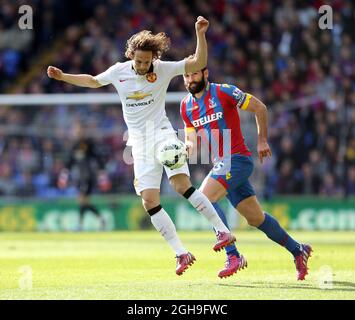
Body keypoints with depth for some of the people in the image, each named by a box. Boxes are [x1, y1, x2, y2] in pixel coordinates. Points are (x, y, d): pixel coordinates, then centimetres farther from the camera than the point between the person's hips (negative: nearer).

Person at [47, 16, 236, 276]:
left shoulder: (163, 69, -5)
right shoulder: (119, 72, 3)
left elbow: (199, 63, -8)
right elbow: (93, 81, 23)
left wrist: (200, 34, -19)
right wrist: (63, 76, 17)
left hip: (162, 134, -3)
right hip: (140, 144, 3)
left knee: (182, 185, -25)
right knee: (150, 201, -6)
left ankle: (223, 231, -19)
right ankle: (181, 254, -2)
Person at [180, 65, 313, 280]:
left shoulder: (223, 92, -8)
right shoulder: (186, 106, 11)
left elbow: (260, 107, -2)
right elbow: (191, 139, 15)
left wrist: (262, 140, -1)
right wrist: (188, 147, -8)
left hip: (237, 159, -7)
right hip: (222, 164, 7)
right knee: (256, 218, 10)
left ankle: (233, 256, -21)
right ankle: (298, 250, 25)